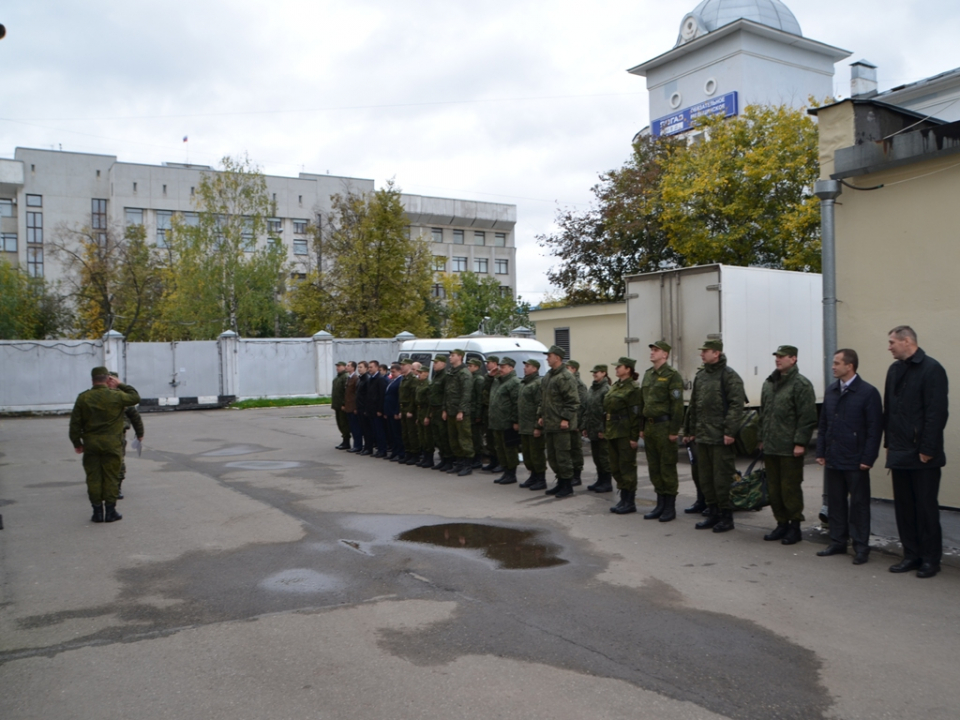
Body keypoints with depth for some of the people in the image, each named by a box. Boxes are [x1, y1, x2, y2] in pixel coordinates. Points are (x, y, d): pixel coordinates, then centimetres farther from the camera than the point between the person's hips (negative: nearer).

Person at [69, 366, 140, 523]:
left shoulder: (83, 398, 0)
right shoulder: (116, 396, -8)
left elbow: (75, 423, 3)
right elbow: (135, 397, 10)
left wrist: (77, 443, 11)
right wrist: (121, 385, 15)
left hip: (91, 444, 2)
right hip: (112, 444, -2)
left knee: (93, 478, 9)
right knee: (111, 477, 5)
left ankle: (97, 512, 12)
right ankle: (110, 511, 8)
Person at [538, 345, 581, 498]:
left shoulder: (566, 378, -14)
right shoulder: (547, 377, 14)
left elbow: (573, 401, -18)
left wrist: (566, 418, -20)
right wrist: (541, 416, 16)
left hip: (561, 425, -9)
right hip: (549, 424, 9)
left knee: (563, 456, -3)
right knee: (552, 456, 15)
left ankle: (567, 486, 7)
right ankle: (560, 482, 27)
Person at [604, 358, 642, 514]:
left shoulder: (633, 388, -11)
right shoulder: (614, 387, 14)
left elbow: (636, 414, -15)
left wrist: (634, 437, -18)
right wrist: (605, 430, 13)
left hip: (625, 434, -9)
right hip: (612, 433, 9)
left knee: (627, 467, -2)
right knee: (616, 467, 12)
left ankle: (630, 502, 7)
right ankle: (624, 499, 21)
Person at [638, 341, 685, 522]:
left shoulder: (672, 376, -9)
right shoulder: (648, 374, 14)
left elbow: (677, 405, -14)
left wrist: (674, 430, -17)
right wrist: (641, 427, 14)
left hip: (664, 427, -8)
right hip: (649, 427, 8)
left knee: (668, 468, 0)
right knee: (654, 468, 11)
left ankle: (670, 507, 8)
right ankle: (660, 505, 20)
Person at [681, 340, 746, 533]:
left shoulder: (729, 375, -9)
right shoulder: (700, 375, 14)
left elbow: (737, 405, -15)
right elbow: (693, 405, 19)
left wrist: (730, 431, -20)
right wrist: (688, 430, 17)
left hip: (721, 437, -8)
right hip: (702, 436, 8)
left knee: (722, 478, -2)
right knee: (705, 477, 13)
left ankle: (726, 516, 10)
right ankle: (712, 513, 24)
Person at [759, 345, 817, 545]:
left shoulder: (801, 385, -8)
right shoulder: (769, 383, 15)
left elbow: (807, 418, -13)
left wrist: (800, 443, -17)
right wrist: (762, 438, 18)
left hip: (789, 448, -7)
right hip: (770, 447, 7)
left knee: (790, 489, 0)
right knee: (774, 489, 11)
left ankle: (795, 526, 11)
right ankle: (781, 524, 23)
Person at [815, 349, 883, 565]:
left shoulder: (868, 392, -9)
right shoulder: (831, 391, 9)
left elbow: (875, 428, -10)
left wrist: (868, 459, -13)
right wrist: (821, 452, 9)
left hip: (855, 461, -6)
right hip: (833, 459, 6)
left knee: (859, 504, 4)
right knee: (835, 502, 12)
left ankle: (861, 547, 13)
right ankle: (837, 542, 23)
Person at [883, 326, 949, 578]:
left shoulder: (932, 369, -12)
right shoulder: (894, 370, 11)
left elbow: (937, 413, -16)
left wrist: (927, 450, -17)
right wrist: (889, 444, 12)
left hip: (923, 456, -7)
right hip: (900, 453, 7)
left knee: (926, 507, 2)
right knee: (904, 507, 11)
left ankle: (930, 559, 13)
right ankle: (912, 555, 21)